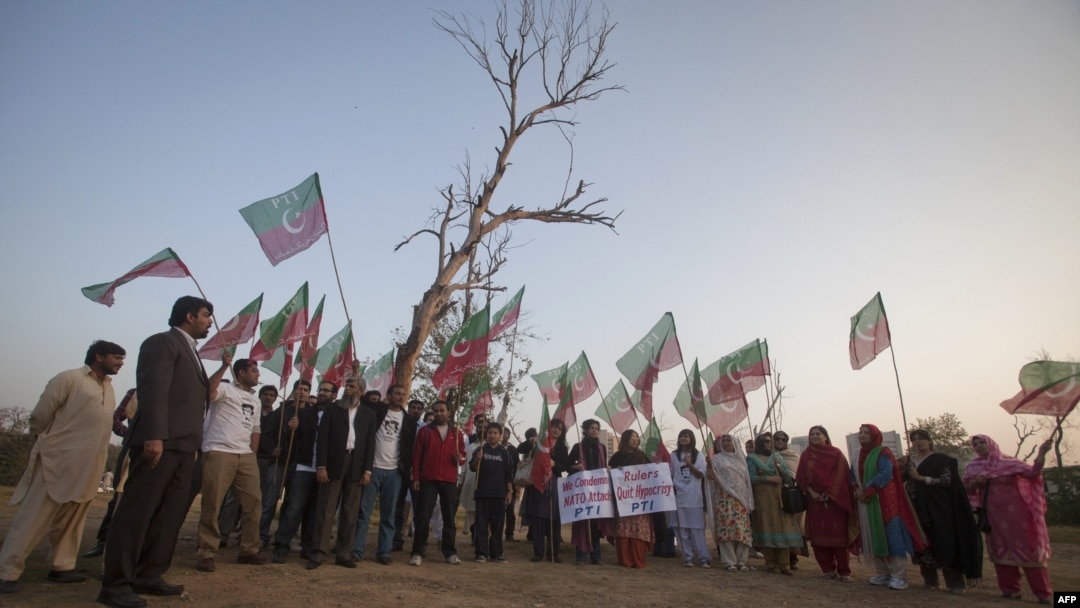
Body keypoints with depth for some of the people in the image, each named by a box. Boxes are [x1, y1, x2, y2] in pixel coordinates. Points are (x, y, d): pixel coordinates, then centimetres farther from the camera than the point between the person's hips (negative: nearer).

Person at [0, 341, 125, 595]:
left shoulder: (108, 387, 15)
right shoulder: (69, 378, -7)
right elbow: (40, 414, -5)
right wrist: (45, 442, 3)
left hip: (87, 468, 7)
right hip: (58, 461, -7)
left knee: (71, 521, 12)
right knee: (33, 518, -3)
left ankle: (61, 566, 19)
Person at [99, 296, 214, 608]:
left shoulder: (190, 351, 23)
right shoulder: (163, 342, -5)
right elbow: (154, 389, -16)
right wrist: (154, 436, -23)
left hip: (183, 444, 9)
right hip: (160, 441, -9)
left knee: (171, 513, 10)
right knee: (137, 511, -3)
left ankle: (148, 577, 17)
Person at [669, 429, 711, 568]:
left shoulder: (699, 455, 5)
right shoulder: (673, 455, 7)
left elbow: (701, 475, -2)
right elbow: (669, 474, 9)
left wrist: (689, 464, -15)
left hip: (694, 497, -1)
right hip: (678, 496, 1)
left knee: (697, 528, -2)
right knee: (682, 528, 1)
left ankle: (703, 557, 2)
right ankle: (688, 557, 6)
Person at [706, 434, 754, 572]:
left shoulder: (741, 459, 17)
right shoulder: (717, 459, 7)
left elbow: (747, 480, 17)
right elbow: (712, 477, -2)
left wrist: (749, 502, 11)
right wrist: (709, 467, -22)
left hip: (741, 499, 3)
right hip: (724, 498, -3)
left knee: (742, 530, -2)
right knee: (726, 528, -8)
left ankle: (741, 560, 8)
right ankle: (729, 561, -2)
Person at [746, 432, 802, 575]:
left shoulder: (777, 457, 16)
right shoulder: (752, 459, 5)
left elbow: (788, 477, 11)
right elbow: (751, 478, -6)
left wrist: (779, 467, -5)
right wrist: (768, 478, -14)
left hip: (779, 497, 3)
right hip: (762, 498, -3)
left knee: (782, 528, -5)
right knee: (766, 528, -5)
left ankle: (784, 565, -3)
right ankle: (770, 564, 2)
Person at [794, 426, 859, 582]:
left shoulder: (836, 453, 2)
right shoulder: (806, 455, 9)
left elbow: (842, 475, -5)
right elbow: (801, 477, 5)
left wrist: (830, 494, -12)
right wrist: (811, 492, -9)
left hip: (835, 500, -2)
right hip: (815, 500, 3)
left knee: (838, 534, -4)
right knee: (819, 535, 2)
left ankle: (844, 571, 5)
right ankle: (828, 569, 13)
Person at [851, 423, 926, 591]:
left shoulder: (883, 452, -6)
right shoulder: (858, 454, 14)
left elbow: (885, 474, -17)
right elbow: (854, 475, 13)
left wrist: (867, 491, -18)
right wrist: (857, 490, -7)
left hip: (884, 501, -6)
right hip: (865, 502, 6)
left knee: (891, 535, -5)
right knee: (873, 537, 8)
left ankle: (899, 576, 0)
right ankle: (882, 573, 16)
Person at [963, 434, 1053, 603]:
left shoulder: (1009, 462, -2)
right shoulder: (973, 467, 6)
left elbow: (1033, 473, -16)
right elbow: (966, 489, 9)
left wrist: (1041, 454, -28)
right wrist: (975, 482, -11)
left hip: (1016, 512, -3)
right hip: (993, 515, 3)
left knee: (1027, 548, -3)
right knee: (1001, 550, 4)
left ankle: (1044, 593, 4)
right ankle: (1010, 589, 12)